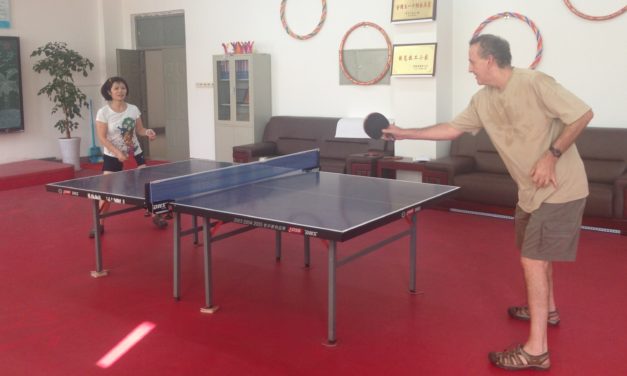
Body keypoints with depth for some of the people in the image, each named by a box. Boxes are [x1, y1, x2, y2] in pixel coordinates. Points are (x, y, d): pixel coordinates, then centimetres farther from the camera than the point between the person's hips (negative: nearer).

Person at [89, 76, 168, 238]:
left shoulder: (133, 109, -2)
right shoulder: (103, 112, -12)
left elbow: (139, 130, 6)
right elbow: (102, 138, -15)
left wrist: (148, 132, -17)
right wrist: (118, 152, -25)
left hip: (135, 153, 3)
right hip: (113, 156, -3)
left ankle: (155, 216, 15)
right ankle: (99, 224, 11)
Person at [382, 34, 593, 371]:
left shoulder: (534, 83, -21)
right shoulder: (482, 101, 2)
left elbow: (583, 114, -18)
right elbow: (451, 129, 11)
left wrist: (552, 155, -24)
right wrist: (403, 133, 9)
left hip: (561, 188, -8)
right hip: (532, 191, 8)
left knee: (532, 259, -11)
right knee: (535, 252, 23)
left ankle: (536, 350, -5)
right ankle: (546, 309, 49)